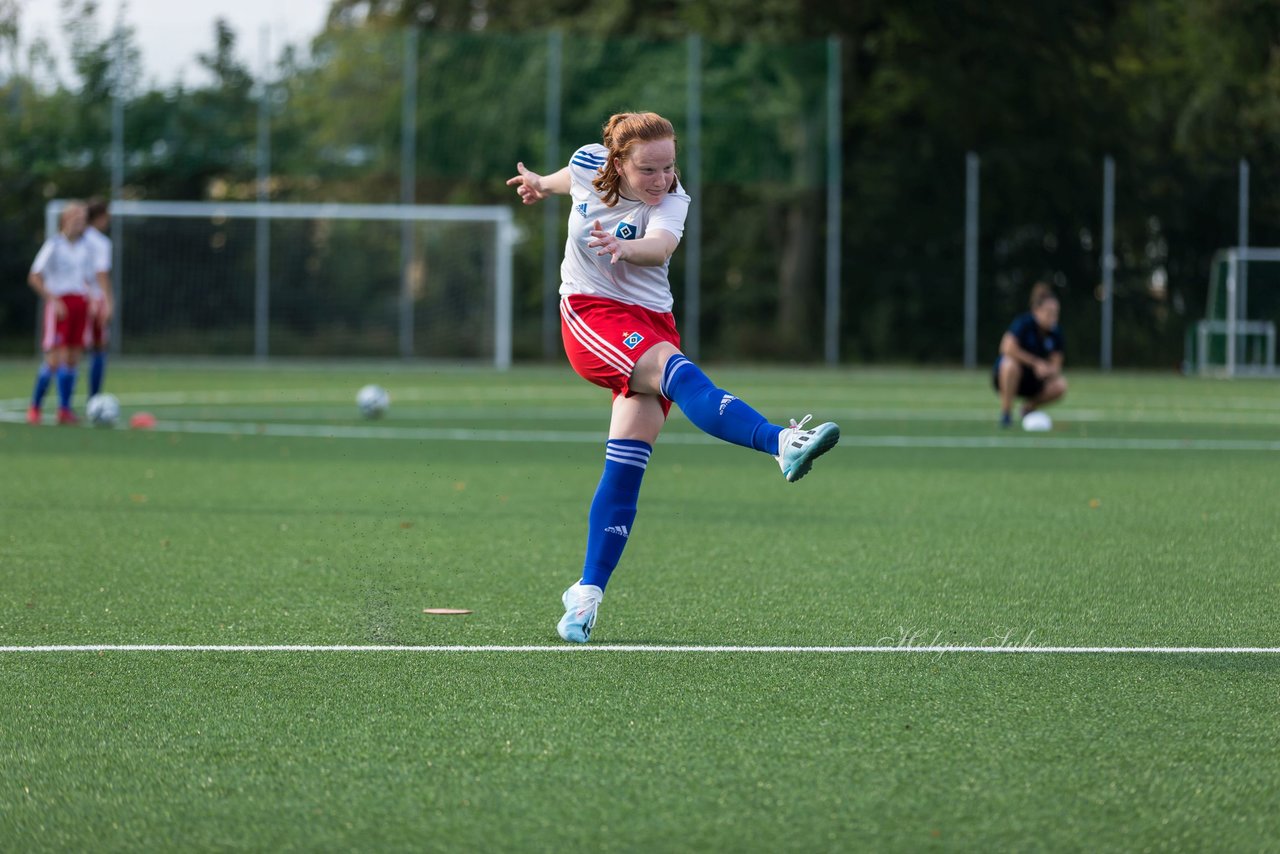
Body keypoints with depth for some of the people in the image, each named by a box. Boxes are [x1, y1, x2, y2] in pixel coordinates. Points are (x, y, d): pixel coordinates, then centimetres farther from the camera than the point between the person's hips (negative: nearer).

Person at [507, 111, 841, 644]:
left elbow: (661, 244, -34)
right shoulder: (589, 164, -5)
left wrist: (625, 247, -56)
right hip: (590, 315, -2)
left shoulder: (671, 201, -11)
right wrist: (541, 185, 41)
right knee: (678, 371, -31)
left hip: (650, 324, 2)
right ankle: (782, 443, -54)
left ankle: (587, 592, 0)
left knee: (625, 470, -9)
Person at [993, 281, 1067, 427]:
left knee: (1060, 386, -22)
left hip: (1032, 380, 5)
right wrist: (1036, 363, -29)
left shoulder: (1055, 331, -4)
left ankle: (1029, 407, 9)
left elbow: (1055, 364, -5)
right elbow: (1008, 348, -33)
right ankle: (1005, 413, -22)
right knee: (1011, 363, -40)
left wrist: (1049, 370, -30)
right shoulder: (1024, 322, -19)